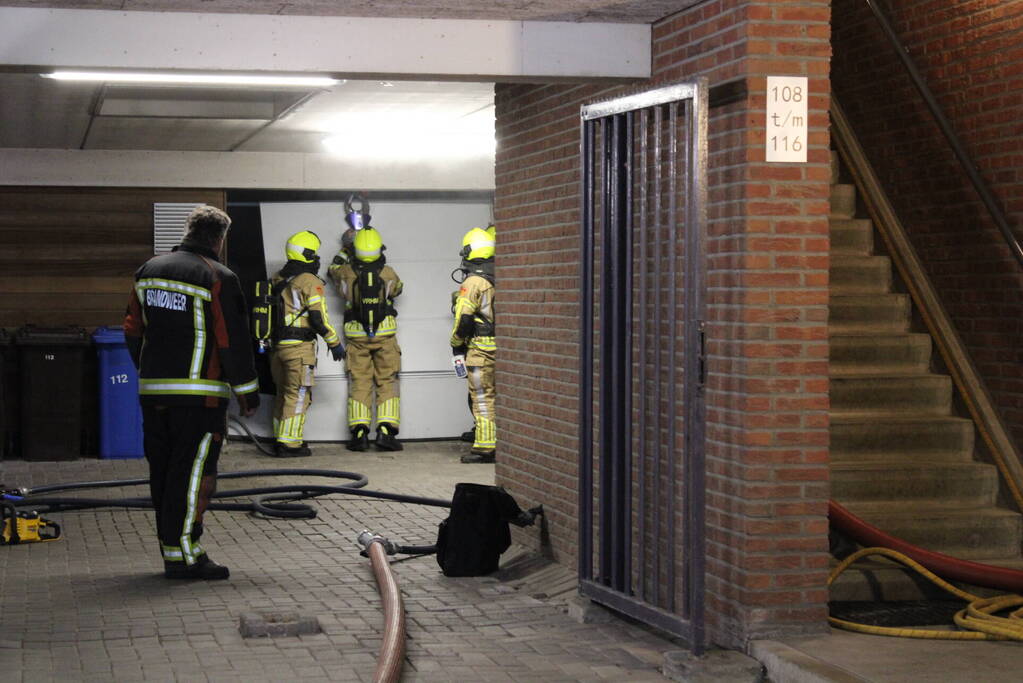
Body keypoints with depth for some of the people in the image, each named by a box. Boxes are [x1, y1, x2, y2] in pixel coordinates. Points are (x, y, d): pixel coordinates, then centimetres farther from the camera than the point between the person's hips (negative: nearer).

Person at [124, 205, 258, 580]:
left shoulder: (149, 270, 12)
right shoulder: (217, 277, -9)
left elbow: (133, 331, 17)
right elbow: (233, 340, -9)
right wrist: (248, 391, -1)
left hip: (153, 391, 7)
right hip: (199, 394, -7)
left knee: (163, 473, 11)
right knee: (192, 472, -5)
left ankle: (172, 550, 18)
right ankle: (183, 554, -7)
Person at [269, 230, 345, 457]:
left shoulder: (276, 280, 12)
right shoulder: (310, 282, -11)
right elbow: (319, 318, -14)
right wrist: (335, 343, -4)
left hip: (277, 345, 7)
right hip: (299, 347, -7)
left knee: (283, 393, 17)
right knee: (298, 395, -2)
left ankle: (280, 438, 24)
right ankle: (289, 443, -3)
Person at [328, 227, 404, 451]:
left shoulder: (346, 273, -6)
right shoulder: (388, 273, -6)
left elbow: (334, 269, 19)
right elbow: (397, 288, 17)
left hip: (356, 337, 1)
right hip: (385, 335, -1)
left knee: (359, 384, 5)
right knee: (387, 383, 3)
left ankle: (359, 432, -3)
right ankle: (385, 430, -8)